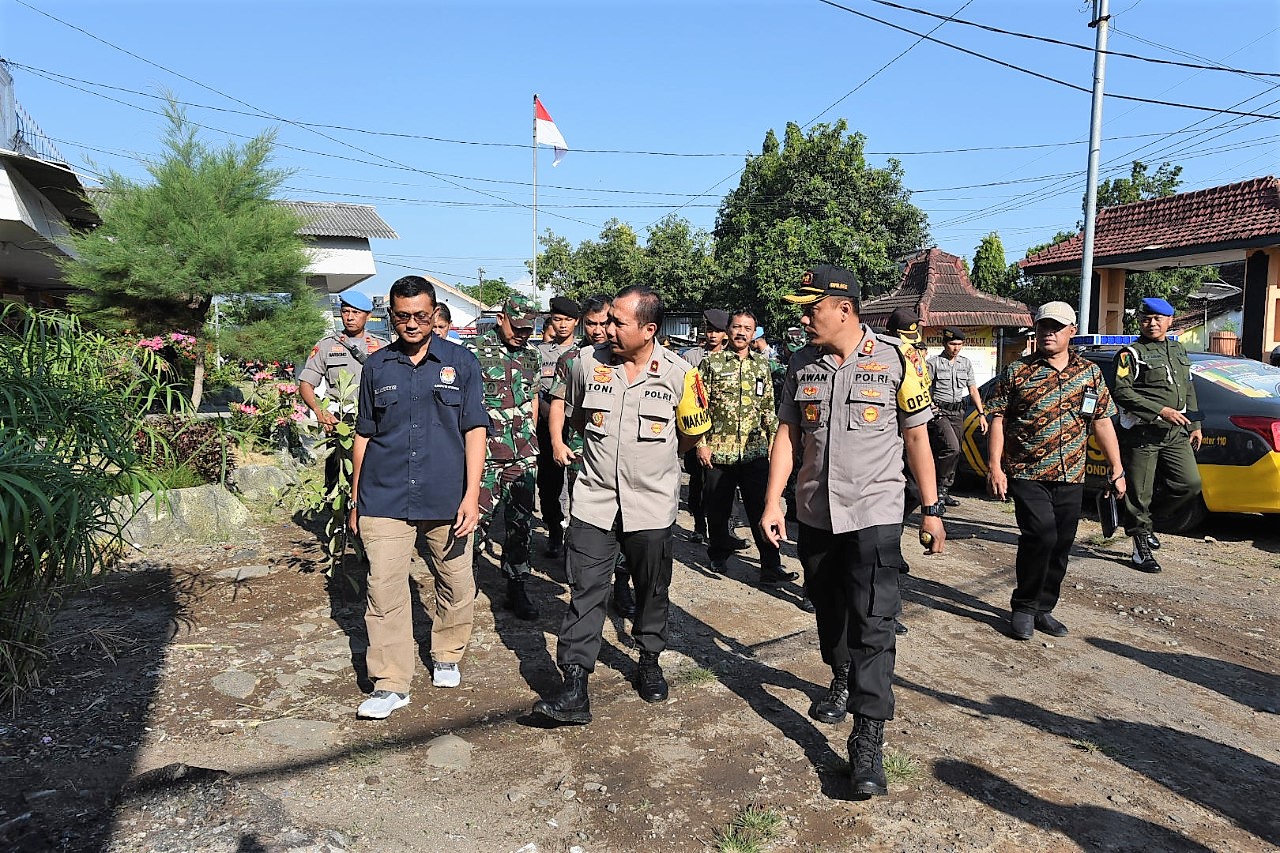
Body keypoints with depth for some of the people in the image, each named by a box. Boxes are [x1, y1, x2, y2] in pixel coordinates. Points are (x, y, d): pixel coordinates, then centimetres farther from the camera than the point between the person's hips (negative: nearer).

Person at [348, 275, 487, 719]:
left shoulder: (461, 362, 3)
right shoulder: (376, 366, 9)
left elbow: (474, 429, -1)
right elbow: (364, 434, 14)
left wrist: (472, 493, -9)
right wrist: (355, 498, 14)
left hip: (447, 498, -1)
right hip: (384, 499, 1)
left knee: (457, 585, 10)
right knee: (384, 590, -2)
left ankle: (446, 657, 34)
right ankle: (390, 683, 11)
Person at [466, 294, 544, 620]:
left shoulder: (531, 355, 11)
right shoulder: (475, 350, -4)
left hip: (523, 454, 5)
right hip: (485, 451, -4)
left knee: (521, 519, 7)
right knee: (480, 514, -2)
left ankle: (516, 587, 17)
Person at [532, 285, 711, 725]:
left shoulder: (679, 372, -6)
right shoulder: (587, 362, -2)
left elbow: (686, 438, 9)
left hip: (652, 503, 0)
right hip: (595, 500, 1)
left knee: (652, 590, 15)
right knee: (585, 593, -1)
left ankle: (649, 662, 37)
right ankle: (575, 688, 5)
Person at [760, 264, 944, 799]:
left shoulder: (897, 360, -7)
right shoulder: (803, 364, 3)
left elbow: (916, 436, -2)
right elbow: (787, 435, 4)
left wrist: (931, 508, -1)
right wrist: (773, 503, -2)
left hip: (873, 512, -4)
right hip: (814, 511, 4)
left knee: (873, 623, -7)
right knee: (827, 607, 19)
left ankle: (867, 741, -2)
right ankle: (842, 677, 45)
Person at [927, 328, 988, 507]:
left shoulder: (966, 363, 14)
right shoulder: (934, 363, -3)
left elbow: (973, 390, 17)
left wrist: (981, 414, 10)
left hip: (958, 413, 6)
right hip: (938, 412, -6)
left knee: (953, 454, 6)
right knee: (951, 448, -22)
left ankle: (944, 492, 14)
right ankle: (940, 487, -11)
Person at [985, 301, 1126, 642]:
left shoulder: (1090, 372, 10)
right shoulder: (1017, 371, 0)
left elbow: (1102, 422, 12)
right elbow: (998, 419, -2)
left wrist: (1117, 469, 8)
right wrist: (994, 466, -9)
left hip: (1071, 478, 4)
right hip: (1028, 474, -4)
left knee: (1061, 546, 8)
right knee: (1040, 537, -16)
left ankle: (1043, 609, 24)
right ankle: (1024, 607, 2)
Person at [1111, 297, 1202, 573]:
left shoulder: (1179, 351, 19)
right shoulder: (1131, 354, -4)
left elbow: (1189, 391, 26)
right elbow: (1121, 391, -15)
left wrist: (1194, 425, 20)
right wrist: (1160, 410, -18)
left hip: (1176, 432, 7)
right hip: (1142, 433, -7)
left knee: (1190, 483, 0)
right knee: (1140, 493, -2)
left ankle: (1147, 522, 21)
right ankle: (1141, 549, 9)